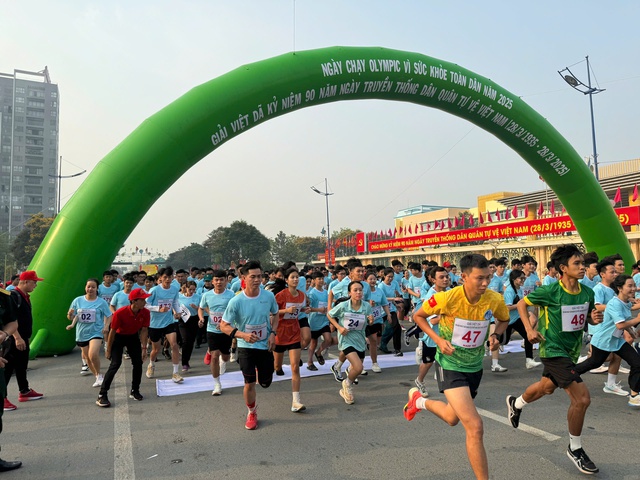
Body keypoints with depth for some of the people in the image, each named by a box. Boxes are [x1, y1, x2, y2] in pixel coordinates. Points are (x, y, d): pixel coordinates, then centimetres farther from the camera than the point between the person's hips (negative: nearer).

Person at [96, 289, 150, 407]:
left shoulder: (145, 313, -21)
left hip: (133, 337, 4)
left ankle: (134, 391, 19)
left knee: (138, 362, 1)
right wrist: (108, 350, -13)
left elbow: (144, 330, -13)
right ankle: (102, 396, -9)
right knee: (115, 364, -15)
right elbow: (112, 332, -20)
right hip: (119, 336, -4)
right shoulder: (120, 313, -31)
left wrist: (144, 348, -16)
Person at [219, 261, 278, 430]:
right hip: (246, 347, -2)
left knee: (265, 382, 10)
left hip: (266, 346, 2)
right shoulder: (236, 301, -18)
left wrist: (273, 333, -7)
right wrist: (243, 335, -26)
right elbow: (224, 326, -11)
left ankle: (259, 371, 47)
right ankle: (252, 413, 27)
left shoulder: (269, 296, -10)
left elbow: (275, 315, 9)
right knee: (249, 383, -1)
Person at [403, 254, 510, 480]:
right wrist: (438, 340, -22)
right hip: (450, 365, -5)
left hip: (474, 366, 5)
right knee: (474, 426, -16)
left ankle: (419, 400, 52)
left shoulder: (495, 300, -16)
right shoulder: (447, 298, -26)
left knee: (453, 418, 23)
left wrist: (495, 335, -13)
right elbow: (418, 316, -9)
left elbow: (504, 320, 8)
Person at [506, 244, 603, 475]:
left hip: (571, 350, 7)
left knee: (547, 387, 28)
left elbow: (588, 317, 12)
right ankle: (575, 449, 9)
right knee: (582, 398, -14)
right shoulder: (550, 291, -21)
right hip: (553, 350, -7)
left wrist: (595, 319, -12)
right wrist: (529, 329, -17)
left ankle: (516, 403, 57)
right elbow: (522, 304, -8)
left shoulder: (587, 292, -5)